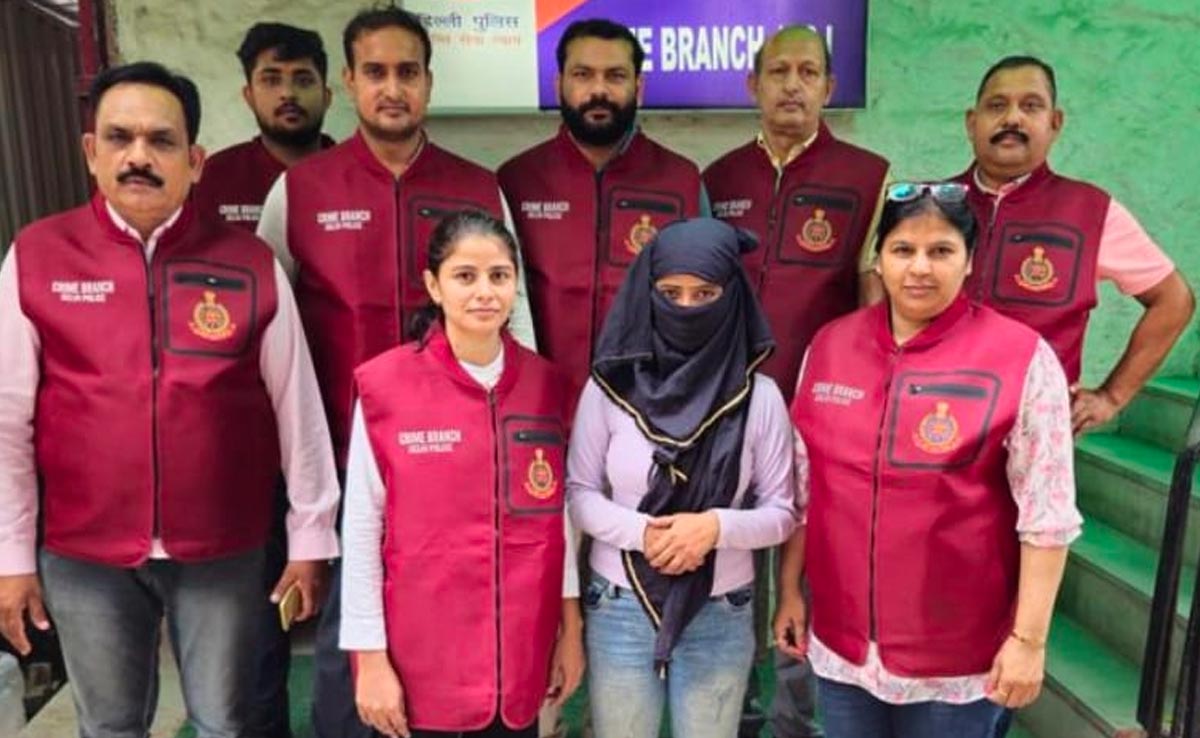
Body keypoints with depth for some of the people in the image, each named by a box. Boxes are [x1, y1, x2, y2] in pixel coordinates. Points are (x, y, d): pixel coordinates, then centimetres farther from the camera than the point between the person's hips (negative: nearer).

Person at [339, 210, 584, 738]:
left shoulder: (546, 385, 0)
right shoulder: (384, 386, -10)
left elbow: (560, 517, 6)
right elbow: (361, 530, -6)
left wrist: (571, 627, 8)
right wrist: (370, 656, -6)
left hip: (522, 657, 3)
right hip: (420, 663, -3)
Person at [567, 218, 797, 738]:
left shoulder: (760, 396, -8)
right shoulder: (609, 386, -8)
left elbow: (782, 513, -3)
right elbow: (578, 492, -3)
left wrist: (716, 526, -21)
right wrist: (642, 532, -19)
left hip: (721, 617, 0)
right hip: (620, 611, 0)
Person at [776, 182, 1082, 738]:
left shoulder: (1022, 359, -11)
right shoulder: (830, 345, 0)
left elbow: (1046, 515, -10)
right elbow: (802, 488, 7)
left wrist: (1029, 638, -9)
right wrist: (790, 589, 9)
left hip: (957, 659, -3)